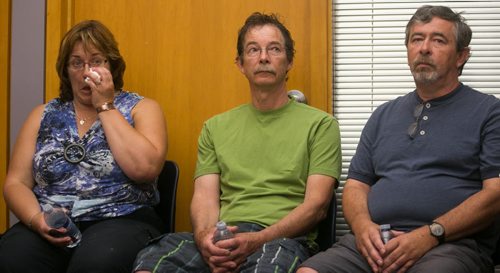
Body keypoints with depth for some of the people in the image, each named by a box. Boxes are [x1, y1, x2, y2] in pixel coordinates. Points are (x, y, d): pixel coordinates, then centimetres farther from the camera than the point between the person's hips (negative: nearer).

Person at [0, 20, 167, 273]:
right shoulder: (44, 115, 16)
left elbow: (144, 169, -12)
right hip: (49, 226, 2)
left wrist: (106, 107, -6)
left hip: (120, 222, -2)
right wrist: (36, 219, -11)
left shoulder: (142, 109, 7)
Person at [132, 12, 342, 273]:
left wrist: (258, 239, -16)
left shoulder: (320, 124, 10)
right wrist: (204, 236, -14)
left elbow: (316, 204, 0)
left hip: (283, 238, -3)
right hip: (222, 239, 3)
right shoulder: (216, 127, 21)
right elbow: (205, 196, 11)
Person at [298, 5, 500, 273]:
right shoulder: (383, 115, 23)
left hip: (450, 244, -3)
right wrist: (362, 224, -3)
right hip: (374, 242, 4)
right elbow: (356, 184, 20)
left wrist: (430, 235, -14)